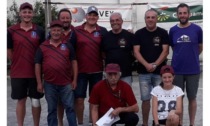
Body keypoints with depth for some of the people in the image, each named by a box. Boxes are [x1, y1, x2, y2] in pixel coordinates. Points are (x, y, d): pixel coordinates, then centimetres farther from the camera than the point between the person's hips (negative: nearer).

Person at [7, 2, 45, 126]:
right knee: (21, 100, 10)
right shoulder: (11, 30, -1)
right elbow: (9, 51, 4)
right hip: (18, 73, 0)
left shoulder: (40, 30, 2)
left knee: (36, 100, 9)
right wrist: (18, 63, 2)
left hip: (35, 72, 1)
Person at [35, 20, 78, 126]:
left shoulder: (68, 45, 4)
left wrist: (74, 80, 0)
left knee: (70, 107, 4)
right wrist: (39, 83, 0)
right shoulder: (43, 47, 2)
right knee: (51, 109, 11)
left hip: (66, 83, 0)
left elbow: (74, 62, 5)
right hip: (49, 84, 0)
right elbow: (37, 65, 3)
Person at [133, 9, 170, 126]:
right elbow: (136, 52, -3)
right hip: (144, 72, 0)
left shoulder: (163, 33, 2)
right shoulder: (139, 33, 3)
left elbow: (165, 51, -3)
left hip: (160, 71, 0)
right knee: (145, 99, 4)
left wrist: (155, 64, -15)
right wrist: (146, 65, -16)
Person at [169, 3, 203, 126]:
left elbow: (200, 47, 8)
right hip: (177, 70, 1)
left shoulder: (197, 29, -4)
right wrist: (181, 57, 6)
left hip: (193, 70, -1)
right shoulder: (173, 30, 2)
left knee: (192, 98, 10)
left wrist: (192, 57, 11)